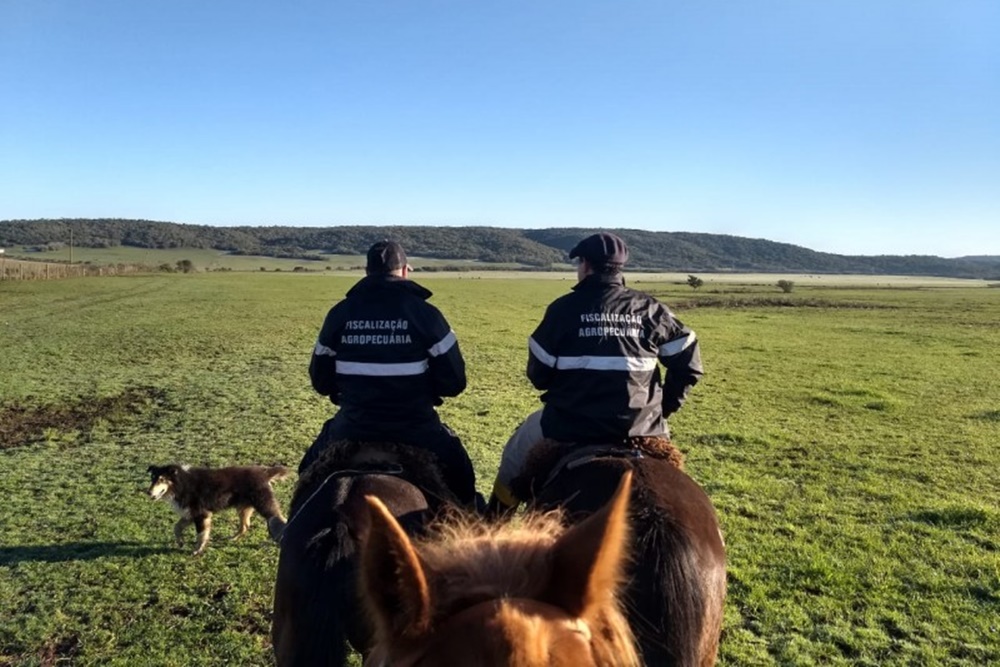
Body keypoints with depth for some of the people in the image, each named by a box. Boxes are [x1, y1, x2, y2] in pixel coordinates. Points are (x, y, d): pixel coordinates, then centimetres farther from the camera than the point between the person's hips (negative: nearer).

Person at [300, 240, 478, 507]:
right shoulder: (425, 314, -9)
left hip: (353, 428, 2)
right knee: (461, 482, 26)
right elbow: (454, 381, -6)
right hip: (417, 429, -1)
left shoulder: (340, 313, -1)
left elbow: (320, 380, 8)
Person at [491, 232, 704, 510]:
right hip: (639, 427, 2)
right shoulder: (650, 309, 2)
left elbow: (538, 374, -2)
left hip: (569, 425, -2)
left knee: (516, 454, 27)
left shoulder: (564, 307, -5)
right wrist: (666, 406, 12)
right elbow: (688, 362, 1)